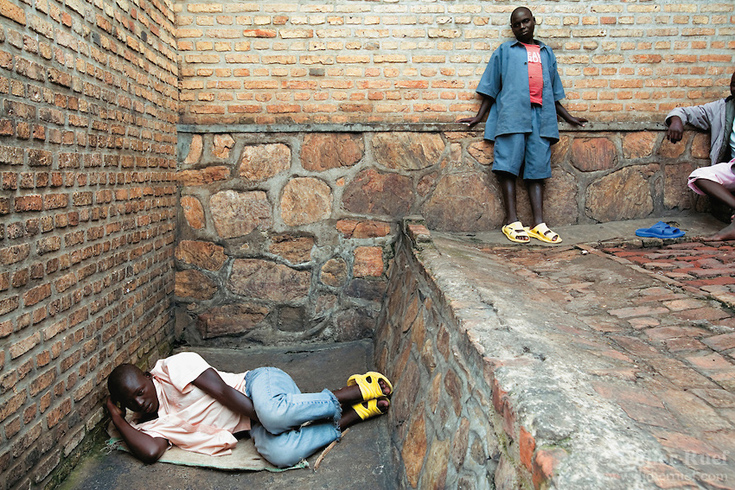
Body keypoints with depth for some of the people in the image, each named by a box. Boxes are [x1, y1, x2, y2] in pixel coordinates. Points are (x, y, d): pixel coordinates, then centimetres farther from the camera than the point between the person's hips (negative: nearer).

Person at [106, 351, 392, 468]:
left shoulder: (173, 367, -7)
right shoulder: (147, 425, 9)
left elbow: (222, 391, -15)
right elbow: (151, 451, -13)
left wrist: (268, 417, -21)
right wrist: (117, 418, -4)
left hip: (262, 384, -4)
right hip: (252, 424, 4)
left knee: (273, 413, -40)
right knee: (279, 454, -31)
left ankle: (355, 391, -15)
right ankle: (353, 415, -11)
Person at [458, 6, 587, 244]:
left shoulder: (547, 53, 25)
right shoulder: (505, 51, 17)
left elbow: (553, 93, 28)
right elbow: (491, 89, 13)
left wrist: (569, 118, 28)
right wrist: (478, 118, 6)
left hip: (542, 115, 3)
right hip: (512, 114, -3)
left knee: (538, 169, -2)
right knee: (509, 165, -10)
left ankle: (539, 224, -3)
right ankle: (511, 220, -8)